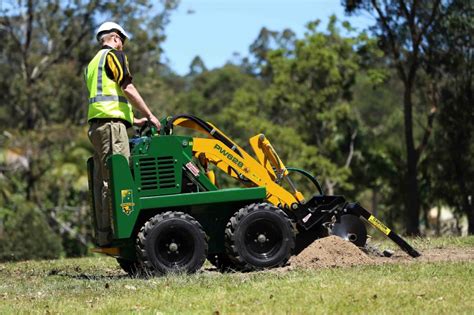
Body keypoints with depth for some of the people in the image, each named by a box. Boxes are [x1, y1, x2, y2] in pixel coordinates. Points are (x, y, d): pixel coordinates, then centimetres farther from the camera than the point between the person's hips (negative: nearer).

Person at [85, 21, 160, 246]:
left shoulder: (92, 64, 28)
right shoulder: (114, 55, 0)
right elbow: (127, 89, -9)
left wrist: (134, 120, 28)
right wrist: (149, 116, -3)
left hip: (96, 125, 9)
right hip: (111, 122, -9)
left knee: (102, 181, 6)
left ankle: (103, 233, 5)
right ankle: (115, 230, -19)